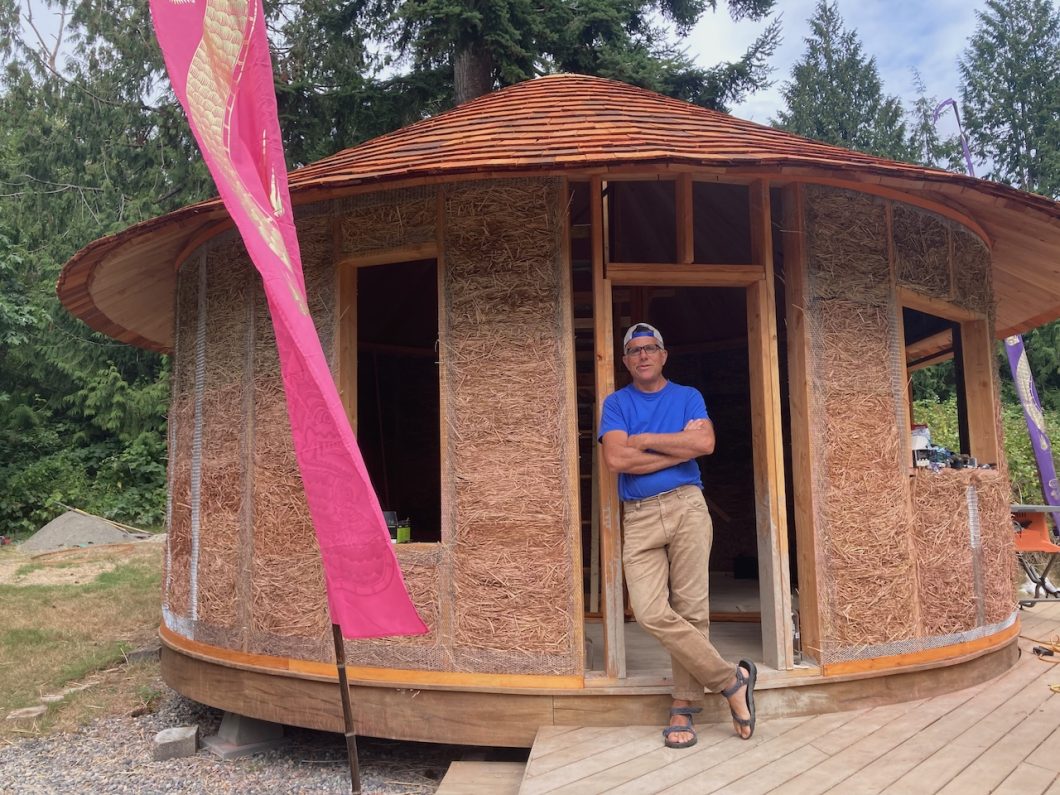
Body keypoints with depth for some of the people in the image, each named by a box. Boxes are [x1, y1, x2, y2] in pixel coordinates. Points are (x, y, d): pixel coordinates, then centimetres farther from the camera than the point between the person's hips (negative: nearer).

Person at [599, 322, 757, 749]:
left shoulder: (688, 397, 13)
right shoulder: (616, 403, 12)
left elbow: (705, 443, -7)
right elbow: (615, 459, -6)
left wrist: (644, 441, -4)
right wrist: (679, 446, -3)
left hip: (686, 506, 0)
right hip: (639, 517, 0)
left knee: (691, 610, -2)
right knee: (651, 613, -12)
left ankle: (684, 707, 13)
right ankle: (732, 679, 4)